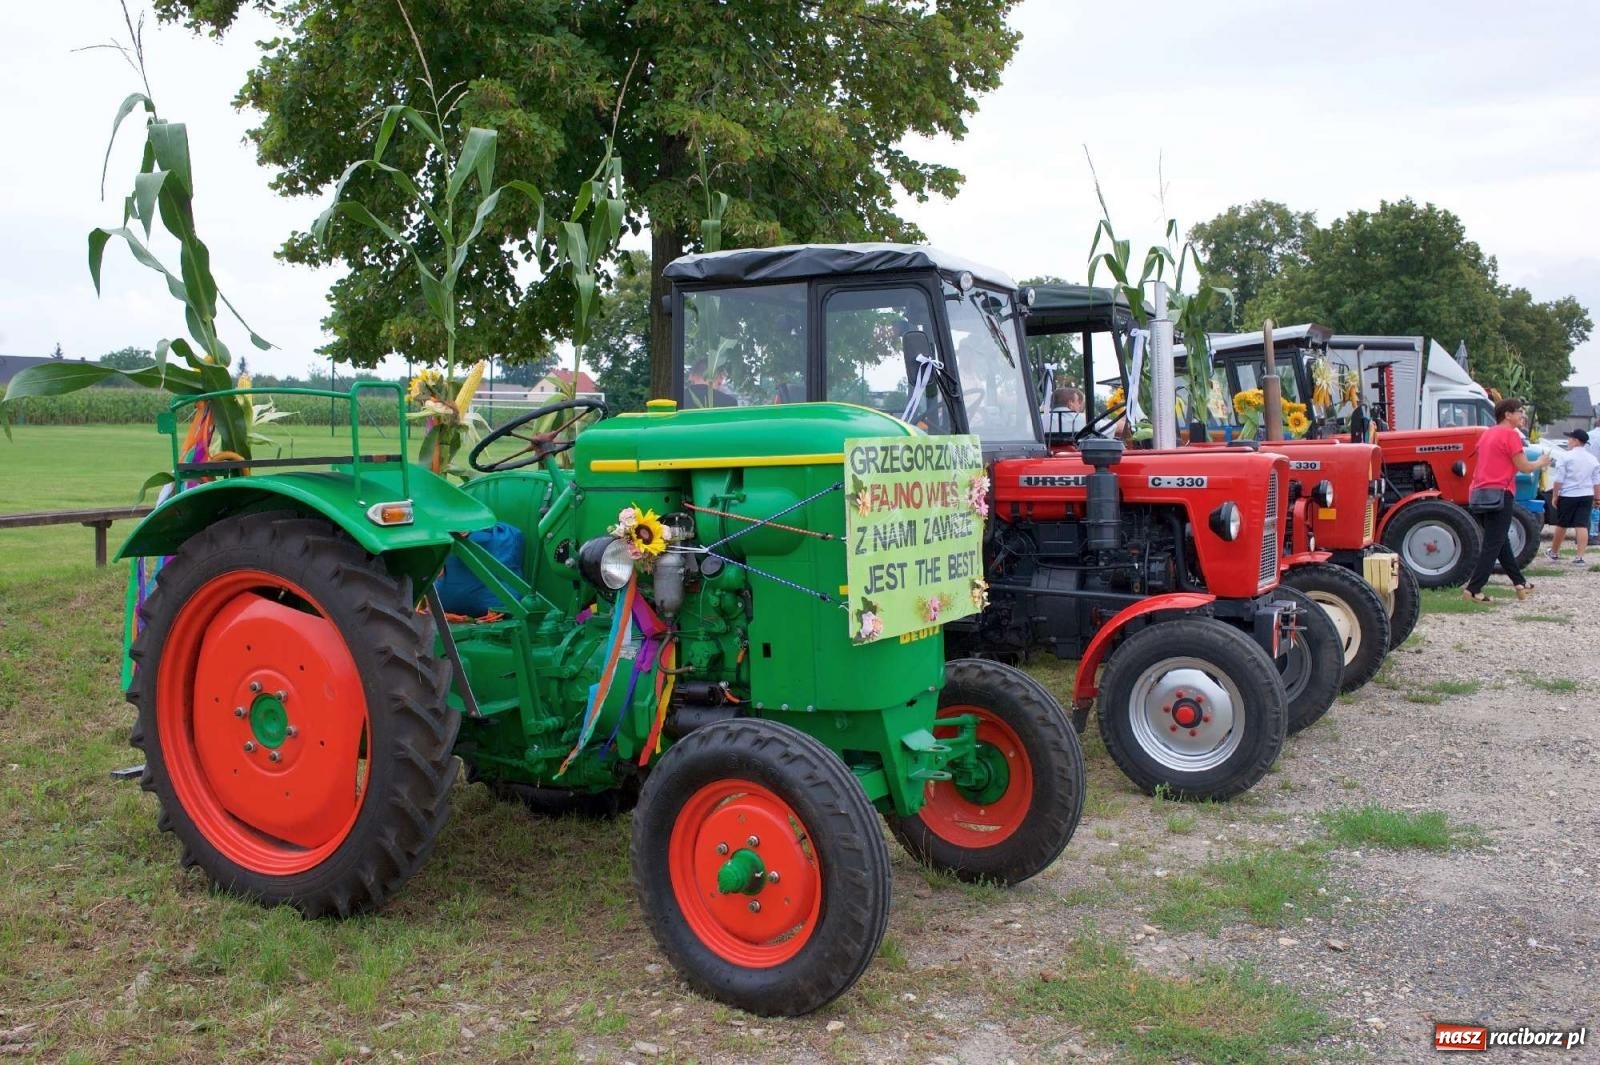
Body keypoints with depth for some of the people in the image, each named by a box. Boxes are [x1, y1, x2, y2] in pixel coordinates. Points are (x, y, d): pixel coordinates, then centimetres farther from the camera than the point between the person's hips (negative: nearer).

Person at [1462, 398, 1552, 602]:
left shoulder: (1487, 434, 16)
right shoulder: (1510, 434, -9)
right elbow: (1524, 467, -9)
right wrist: (1540, 462, 11)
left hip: (1480, 493, 9)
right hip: (1499, 494, -9)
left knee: (1501, 540, 17)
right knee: (1493, 545, -5)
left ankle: (1520, 583, 27)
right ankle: (1473, 589, -10)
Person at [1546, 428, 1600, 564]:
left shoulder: (1565, 456, -9)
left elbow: (1559, 480, -11)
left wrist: (1554, 496, -3)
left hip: (1568, 495, -4)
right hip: (1586, 495, 4)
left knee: (1561, 525, 11)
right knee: (1582, 526, 0)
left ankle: (1554, 553, 26)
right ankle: (1580, 557, -5)